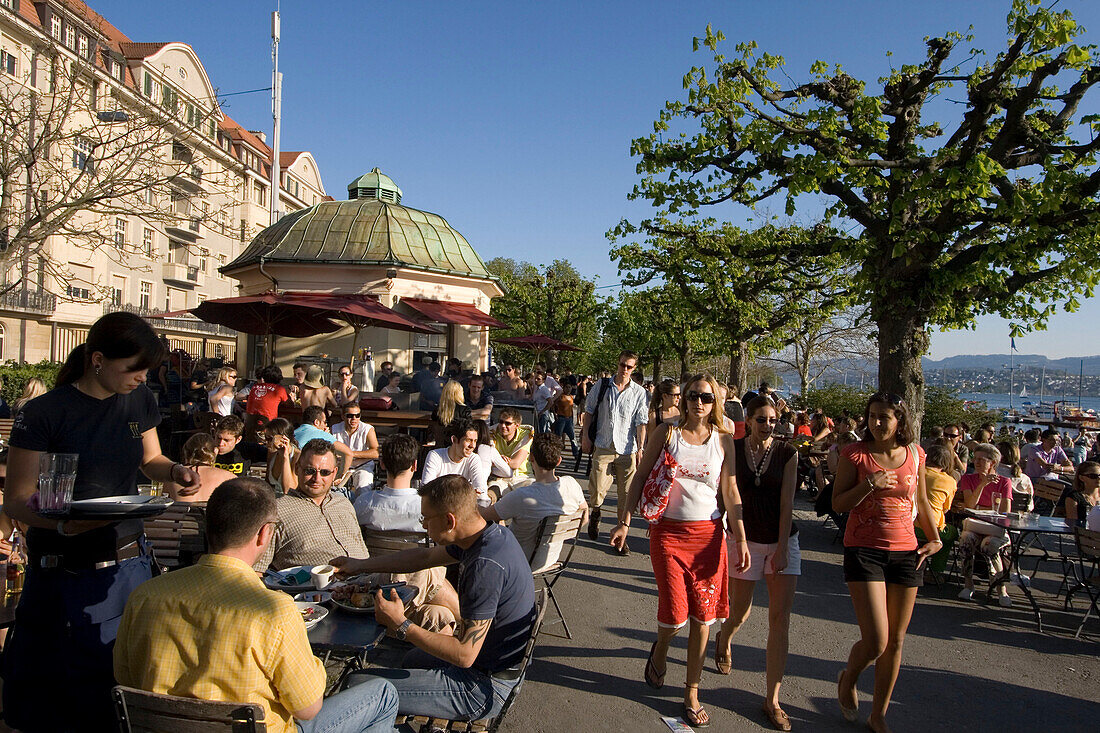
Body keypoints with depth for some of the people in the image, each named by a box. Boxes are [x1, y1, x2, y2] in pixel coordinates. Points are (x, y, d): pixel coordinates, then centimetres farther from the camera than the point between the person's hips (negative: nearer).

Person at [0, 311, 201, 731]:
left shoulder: (139, 400, 3)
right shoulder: (43, 413, -13)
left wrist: (175, 471, -5)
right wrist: (61, 522, -30)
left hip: (129, 564, 5)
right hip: (65, 575, -4)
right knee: (60, 694, 8)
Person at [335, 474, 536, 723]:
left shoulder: (485, 567, -32)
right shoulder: (492, 533, -1)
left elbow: (465, 654, -30)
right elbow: (425, 556, 14)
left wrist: (401, 627, -21)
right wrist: (360, 565, 17)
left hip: (483, 688, -10)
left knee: (358, 684, -12)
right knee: (412, 660, 37)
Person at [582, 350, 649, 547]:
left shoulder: (639, 392, 4)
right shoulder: (602, 386, 6)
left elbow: (641, 422, 1)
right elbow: (589, 412, 12)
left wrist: (640, 448, -7)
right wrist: (585, 436, 3)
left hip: (627, 450, 0)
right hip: (603, 446, 0)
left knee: (626, 495, 2)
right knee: (597, 490, -6)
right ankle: (595, 514, 28)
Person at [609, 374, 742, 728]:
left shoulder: (723, 439, 4)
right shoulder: (667, 432, 0)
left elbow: (730, 492, 6)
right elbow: (641, 476, 1)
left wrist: (740, 540, 1)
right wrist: (624, 521, -6)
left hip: (709, 533, 2)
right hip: (668, 531, -2)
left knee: (703, 615, 4)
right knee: (675, 613, -6)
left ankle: (692, 692, 21)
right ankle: (660, 649, 31)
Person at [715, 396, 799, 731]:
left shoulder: (787, 453, -3)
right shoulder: (733, 449, -4)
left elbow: (786, 502, -6)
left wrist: (782, 548, -11)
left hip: (782, 540, 0)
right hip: (745, 538, 0)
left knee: (780, 617, -4)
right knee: (740, 611, 10)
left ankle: (772, 700, 5)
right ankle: (723, 641, 48)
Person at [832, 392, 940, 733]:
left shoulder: (915, 455, 5)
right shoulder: (855, 454, -6)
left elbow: (921, 501, 20)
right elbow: (837, 504, -7)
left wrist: (934, 539, 12)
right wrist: (870, 484, -19)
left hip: (905, 552, 4)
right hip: (864, 551, -4)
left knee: (895, 641, 10)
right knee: (875, 641, -10)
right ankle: (847, 680, 24)